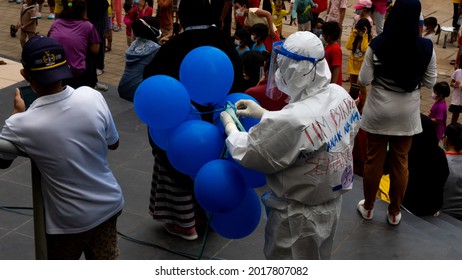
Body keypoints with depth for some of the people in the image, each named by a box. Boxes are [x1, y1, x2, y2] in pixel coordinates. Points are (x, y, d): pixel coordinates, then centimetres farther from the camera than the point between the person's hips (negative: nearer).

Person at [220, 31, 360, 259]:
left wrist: (229, 125, -4)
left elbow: (246, 152, -23)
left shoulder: (294, 120, -35)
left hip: (299, 215, -8)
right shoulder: (340, 95, -9)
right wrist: (264, 114, 5)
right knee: (317, 261, 29)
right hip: (331, 202, 8)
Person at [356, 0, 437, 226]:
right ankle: (394, 212, 27)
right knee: (400, 162, 14)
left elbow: (364, 80, -10)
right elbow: (430, 82, -2)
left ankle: (368, 207, 29)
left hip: (379, 111, -1)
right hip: (407, 113, 1)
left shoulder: (377, 45, -16)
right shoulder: (426, 48, -13)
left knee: (374, 160, 13)